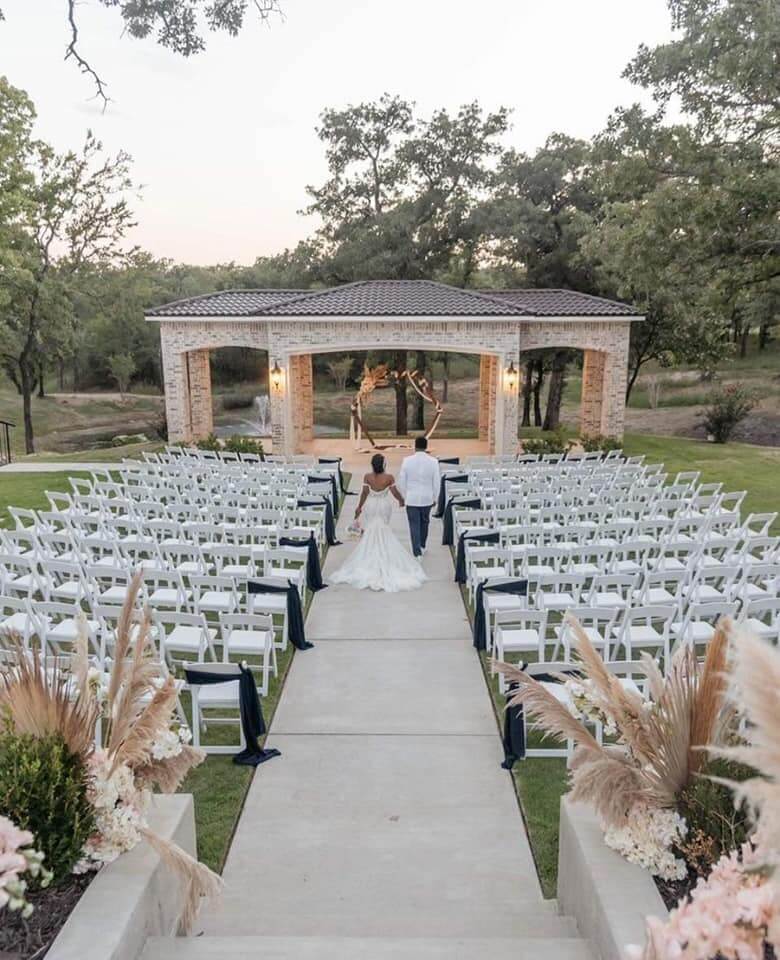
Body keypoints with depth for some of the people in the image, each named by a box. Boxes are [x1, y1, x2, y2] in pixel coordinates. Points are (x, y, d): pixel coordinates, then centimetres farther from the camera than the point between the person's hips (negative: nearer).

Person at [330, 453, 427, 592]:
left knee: (370, 530, 13)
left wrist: (359, 507, -2)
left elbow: (364, 493, -12)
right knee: (383, 530, 14)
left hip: (371, 506, 0)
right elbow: (395, 492, -12)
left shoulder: (367, 477, -13)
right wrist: (401, 500, 8)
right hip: (384, 506, 0)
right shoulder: (389, 477, -15)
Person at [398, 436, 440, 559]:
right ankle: (422, 546, 38)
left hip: (411, 499, -2)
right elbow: (436, 482, -4)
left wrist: (405, 497, 9)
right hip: (427, 498, 2)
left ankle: (417, 552, 1)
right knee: (424, 522, 22)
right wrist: (434, 498, 9)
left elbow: (402, 482, -4)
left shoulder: (407, 461, -10)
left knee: (414, 525, 4)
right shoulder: (433, 461, -9)